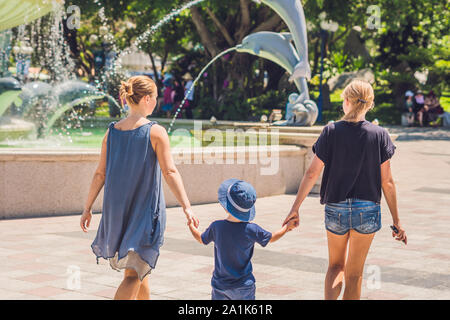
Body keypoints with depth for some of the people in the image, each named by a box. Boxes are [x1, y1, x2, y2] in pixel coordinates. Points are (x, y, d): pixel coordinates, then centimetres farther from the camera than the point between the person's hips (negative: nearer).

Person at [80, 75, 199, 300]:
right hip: (146, 211, -6)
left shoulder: (112, 131, 3)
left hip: (116, 210, 6)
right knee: (134, 274, -5)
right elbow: (170, 172, -16)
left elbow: (100, 174, 4)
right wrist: (186, 207, -16)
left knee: (137, 270, 22)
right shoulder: (155, 132, -10)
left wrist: (88, 208, 10)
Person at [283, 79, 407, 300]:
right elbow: (387, 182, -4)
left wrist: (295, 208, 2)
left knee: (336, 266, 20)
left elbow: (312, 174, -6)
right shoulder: (379, 135, -4)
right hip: (367, 209, 0)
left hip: (335, 209, 0)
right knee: (354, 274, 13)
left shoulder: (331, 132, -5)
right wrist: (396, 220, 3)